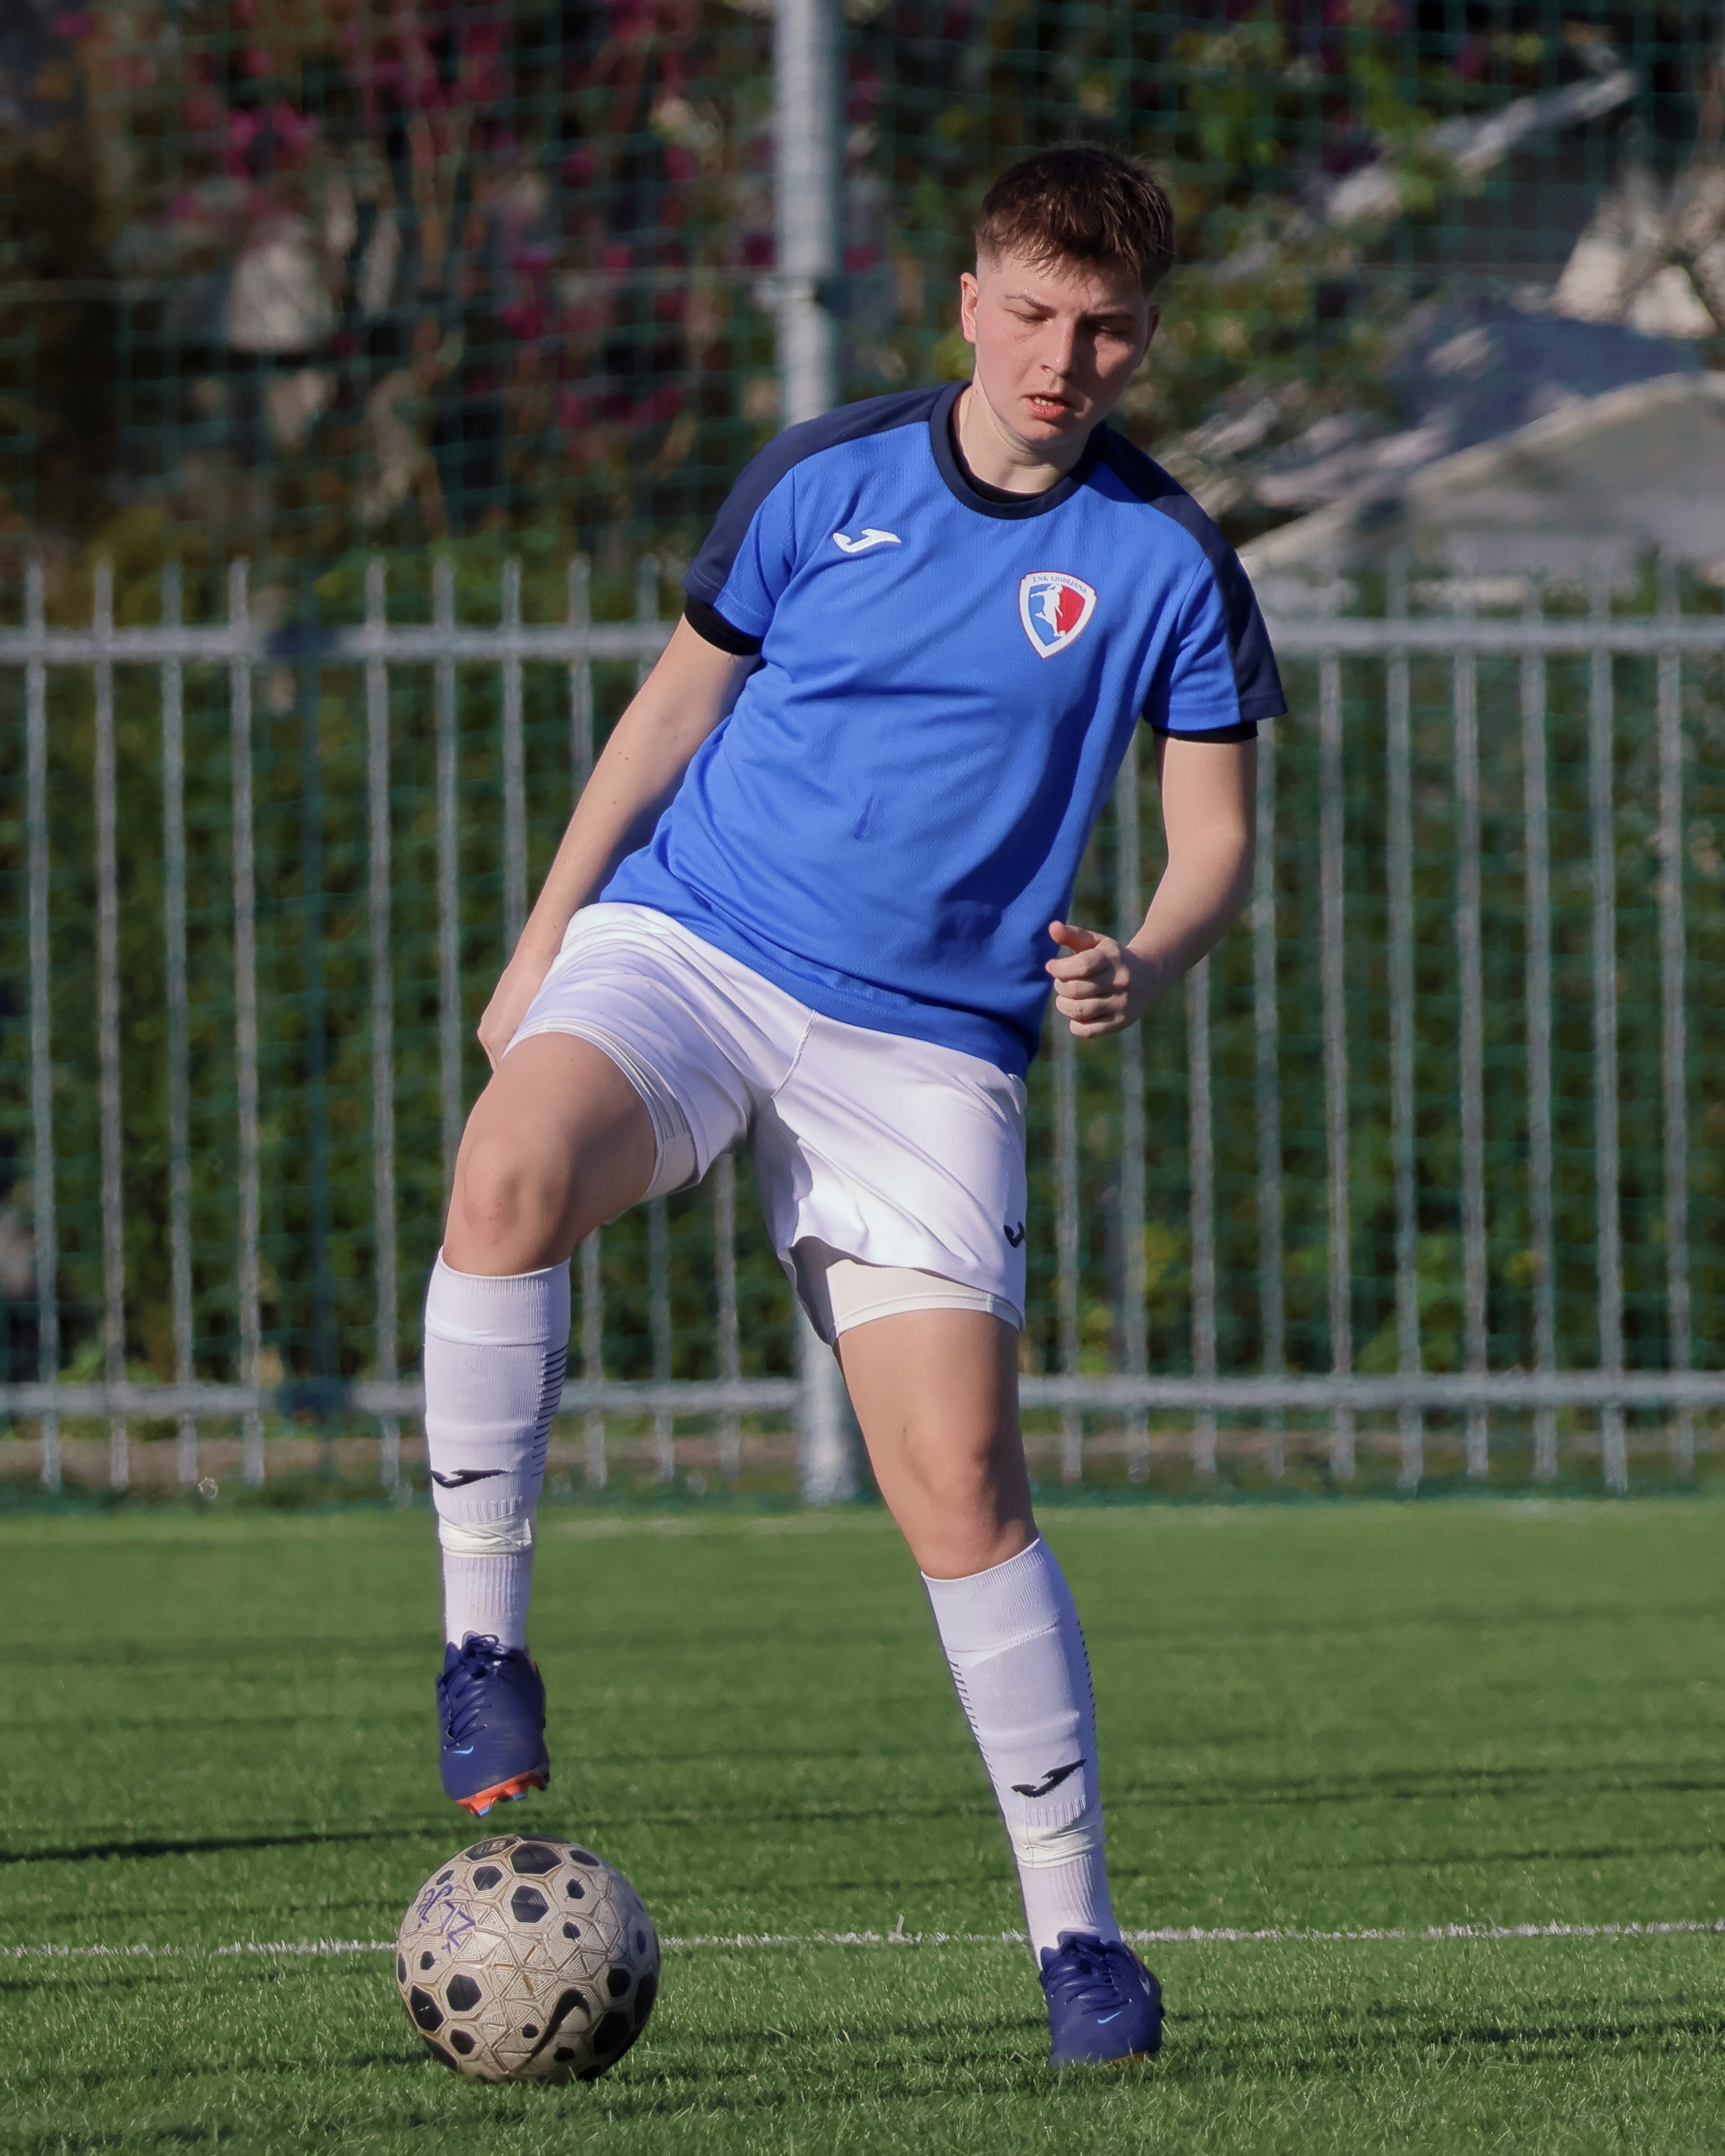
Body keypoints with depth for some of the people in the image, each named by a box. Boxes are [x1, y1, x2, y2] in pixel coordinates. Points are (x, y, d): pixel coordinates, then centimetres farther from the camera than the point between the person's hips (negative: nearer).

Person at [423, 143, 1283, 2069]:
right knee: (511, 1168, -33)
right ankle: (481, 1642, -23)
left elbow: (1215, 843, 6)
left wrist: (1142, 969, -17)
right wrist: (542, 943, 13)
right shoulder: (826, 479, 2)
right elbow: (680, 702, 15)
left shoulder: (1167, 567, -1)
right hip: (687, 947, 0)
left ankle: (1076, 1931, 3)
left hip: (928, 1044, 0)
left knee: (960, 1482, -8)